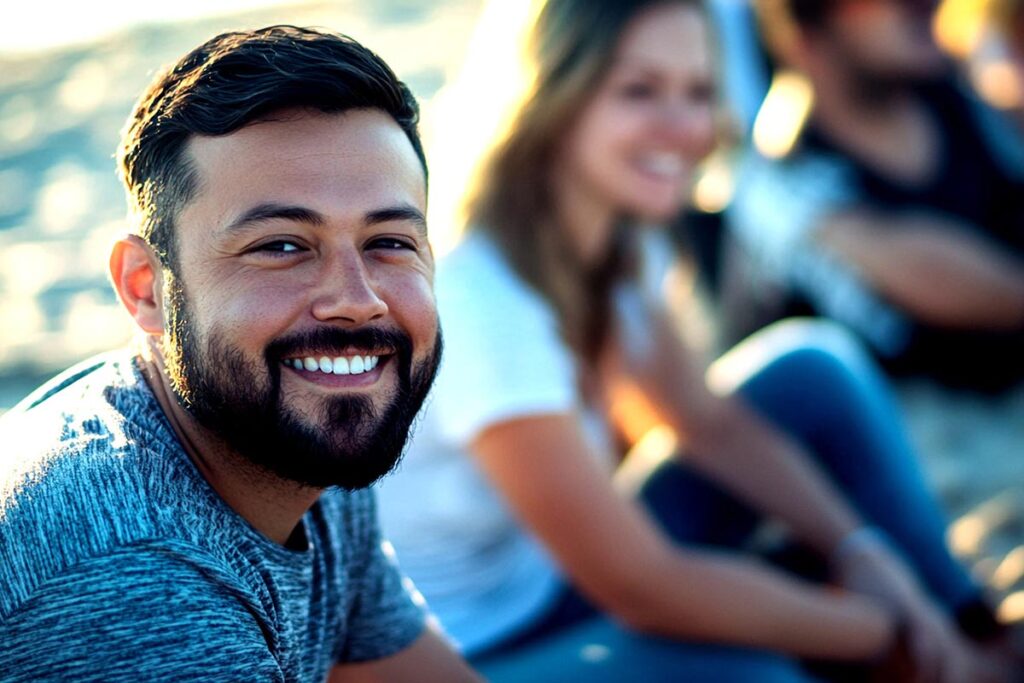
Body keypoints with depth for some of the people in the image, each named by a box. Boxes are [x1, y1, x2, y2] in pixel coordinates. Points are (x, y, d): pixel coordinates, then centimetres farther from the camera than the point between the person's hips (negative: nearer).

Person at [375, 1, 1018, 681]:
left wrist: (861, 549, -8)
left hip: (562, 576, 9)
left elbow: (712, 422, 8)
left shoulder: (619, 247, -4)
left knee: (813, 372, 3)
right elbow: (644, 590, -28)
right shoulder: (480, 301, -30)